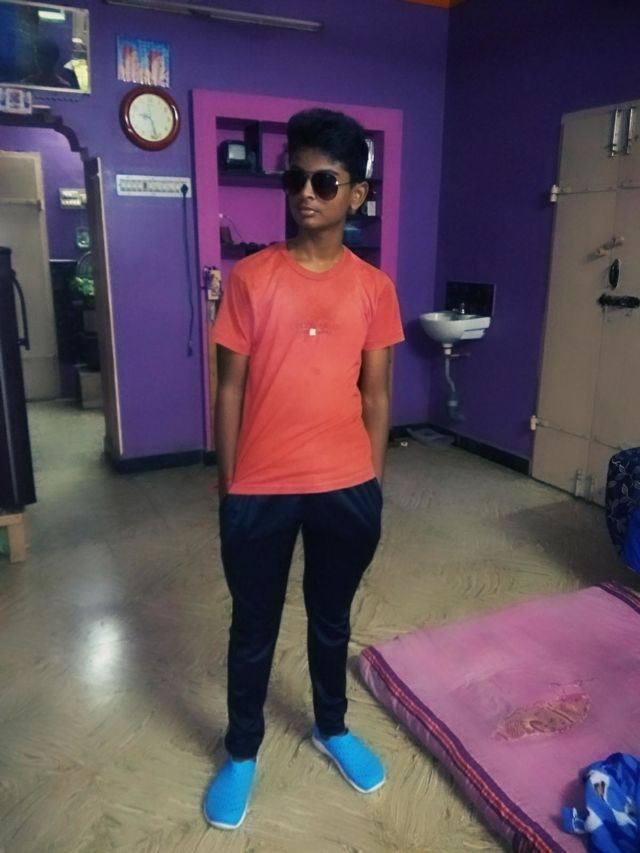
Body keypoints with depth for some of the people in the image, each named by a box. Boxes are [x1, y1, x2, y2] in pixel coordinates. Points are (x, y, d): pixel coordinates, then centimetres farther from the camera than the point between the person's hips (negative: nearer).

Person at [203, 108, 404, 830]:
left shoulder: (373, 286, 0)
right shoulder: (249, 278, -5)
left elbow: (374, 392, 5)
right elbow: (230, 389, -2)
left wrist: (373, 484, 5)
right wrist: (226, 487, -1)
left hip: (346, 488, 2)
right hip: (259, 490, -1)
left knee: (332, 619, 21)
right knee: (253, 629, 16)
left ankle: (332, 728, 48)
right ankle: (241, 752, 41)